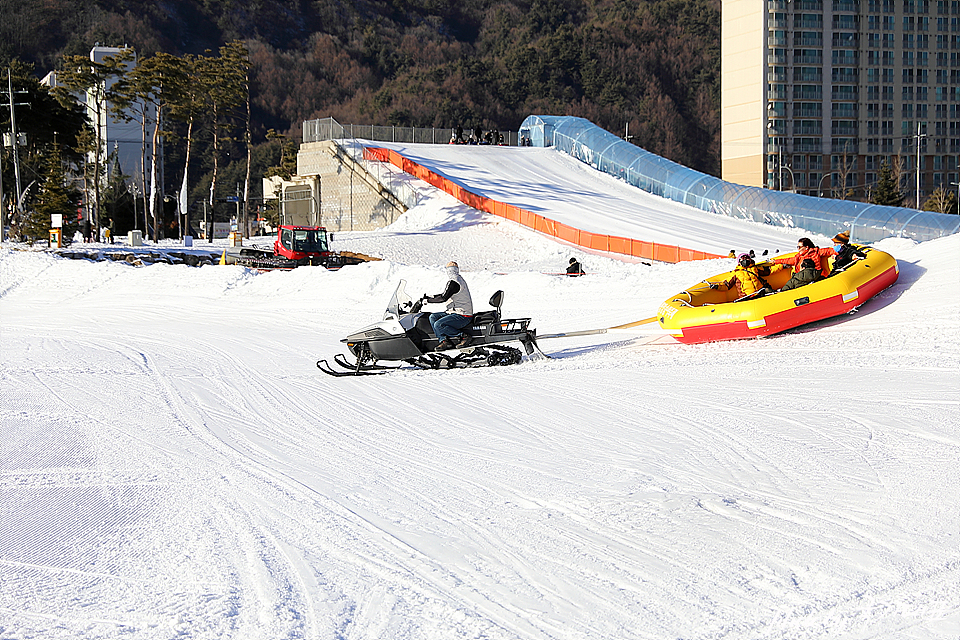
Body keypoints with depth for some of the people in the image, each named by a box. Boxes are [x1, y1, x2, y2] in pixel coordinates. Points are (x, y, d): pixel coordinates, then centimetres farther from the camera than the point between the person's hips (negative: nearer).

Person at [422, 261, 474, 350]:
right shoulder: (460, 279, 15)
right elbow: (446, 294, 25)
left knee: (438, 325, -24)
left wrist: (428, 300, -7)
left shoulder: (453, 282, -16)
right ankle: (444, 341, -7)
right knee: (433, 317, 5)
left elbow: (444, 298, -19)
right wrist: (431, 297, 24)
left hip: (462, 316, -10)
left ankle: (463, 336, -15)